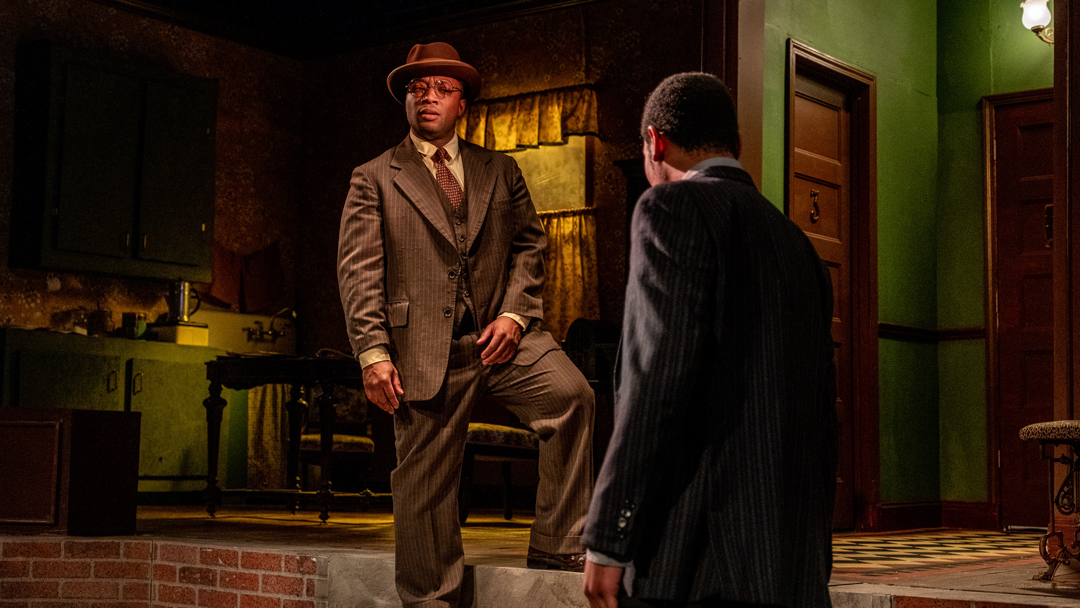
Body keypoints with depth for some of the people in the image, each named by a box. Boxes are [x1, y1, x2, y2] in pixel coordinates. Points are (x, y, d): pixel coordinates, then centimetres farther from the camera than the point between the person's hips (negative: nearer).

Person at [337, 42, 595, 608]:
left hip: (499, 333, 2)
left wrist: (515, 313, -3)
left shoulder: (500, 170, 17)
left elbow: (529, 243, 16)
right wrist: (373, 353, -10)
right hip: (425, 350, -2)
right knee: (424, 483, 2)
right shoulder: (374, 178, 9)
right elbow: (358, 270, 1)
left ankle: (555, 546, -14)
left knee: (571, 393, -24)